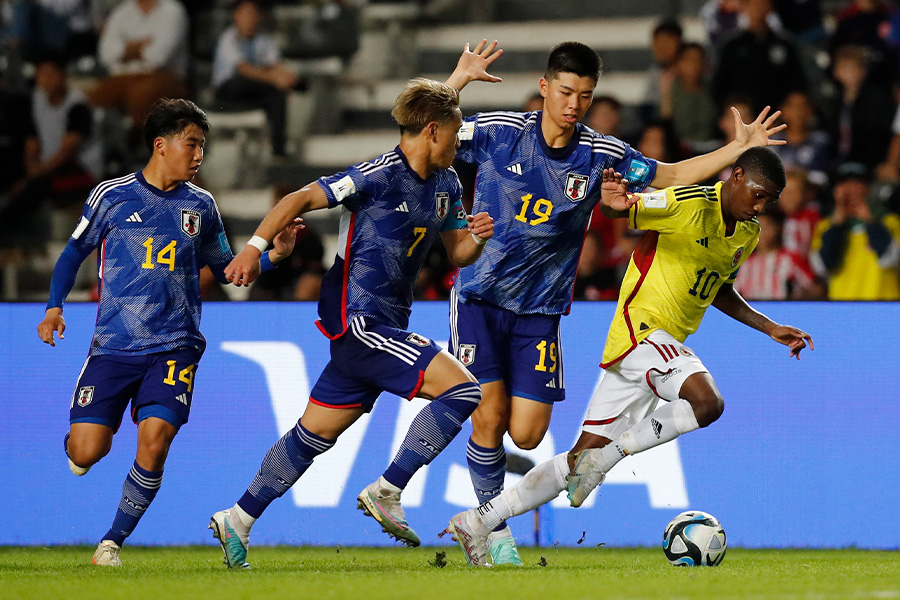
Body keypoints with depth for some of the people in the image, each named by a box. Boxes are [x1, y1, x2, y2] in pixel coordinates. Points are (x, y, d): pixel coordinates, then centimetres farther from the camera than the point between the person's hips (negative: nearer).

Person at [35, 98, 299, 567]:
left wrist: (271, 255, 2)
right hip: (113, 346, -1)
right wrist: (55, 307, 1)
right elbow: (74, 252, 14)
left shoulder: (200, 205, 8)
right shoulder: (112, 196, 2)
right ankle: (79, 446, 30)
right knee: (87, 451, -10)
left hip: (174, 347, 1)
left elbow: (224, 268, 18)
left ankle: (114, 540, -1)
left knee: (154, 441, -18)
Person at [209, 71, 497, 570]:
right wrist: (254, 248, -25)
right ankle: (387, 493, -10)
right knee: (461, 389, -17)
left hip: (385, 322, 9)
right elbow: (302, 199, -16)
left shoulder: (445, 184, 11)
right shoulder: (378, 176, -15)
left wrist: (477, 239, -5)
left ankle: (239, 520, 21)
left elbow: (458, 253, 18)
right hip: (357, 317, -9)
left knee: (317, 432, 12)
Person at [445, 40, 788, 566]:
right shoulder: (498, 132, -8)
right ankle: (493, 525, 9)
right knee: (490, 417, -12)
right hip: (480, 296, -2)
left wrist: (738, 148, -1)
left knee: (527, 435, -6)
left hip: (540, 310, 2)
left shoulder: (602, 154, -2)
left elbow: (670, 176, 9)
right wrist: (459, 79, -15)